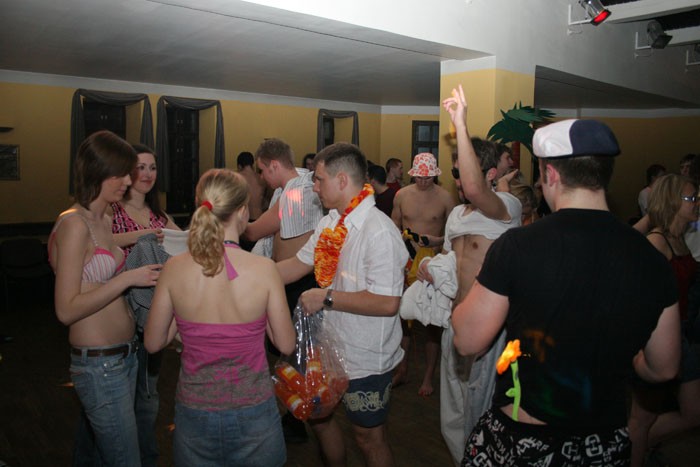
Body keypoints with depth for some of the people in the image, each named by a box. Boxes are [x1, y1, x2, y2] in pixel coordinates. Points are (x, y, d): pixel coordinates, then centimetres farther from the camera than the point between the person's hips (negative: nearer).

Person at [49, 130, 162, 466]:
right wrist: (128, 278, -22)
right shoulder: (75, 224, -17)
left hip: (125, 355, 8)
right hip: (99, 363, -8)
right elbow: (66, 310, -19)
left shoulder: (104, 221, 10)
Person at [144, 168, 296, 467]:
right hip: (252, 414, -1)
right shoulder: (263, 269, -18)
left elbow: (153, 343, 0)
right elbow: (286, 345, -7)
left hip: (194, 412, 2)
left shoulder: (174, 268, -12)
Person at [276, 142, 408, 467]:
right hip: (330, 349, 8)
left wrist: (327, 298, -26)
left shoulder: (378, 231, -25)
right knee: (318, 416, 25)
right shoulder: (330, 223, 2)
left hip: (365, 359, -8)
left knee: (368, 435, 12)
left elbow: (387, 303, -30)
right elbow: (298, 264, 7)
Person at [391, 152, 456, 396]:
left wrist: (437, 240, -16)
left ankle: (428, 376, 18)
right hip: (406, 260, 3)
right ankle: (402, 370, 27)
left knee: (432, 320, 3)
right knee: (401, 316, 9)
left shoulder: (445, 197, -3)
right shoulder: (402, 195, 5)